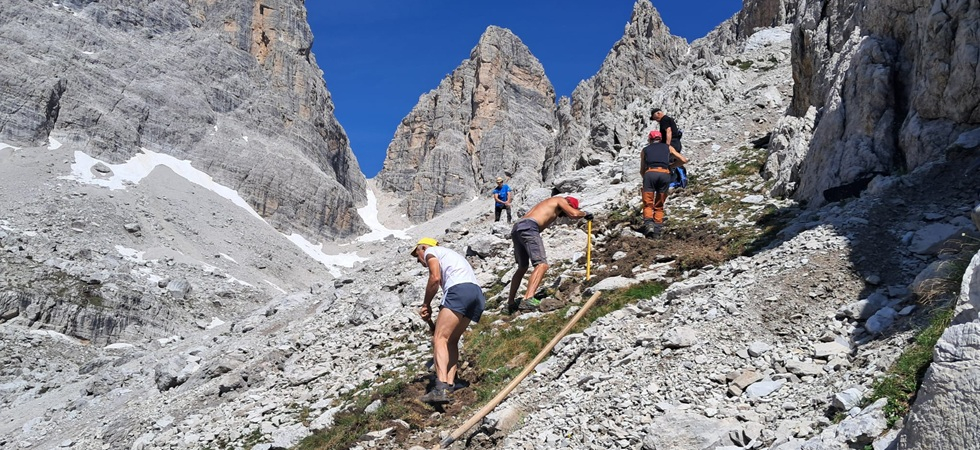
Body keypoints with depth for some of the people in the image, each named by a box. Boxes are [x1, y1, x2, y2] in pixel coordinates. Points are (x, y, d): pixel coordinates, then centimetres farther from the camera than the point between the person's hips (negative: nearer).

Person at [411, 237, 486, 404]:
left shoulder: (430, 251, 16)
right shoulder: (449, 255, 39)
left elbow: (435, 278, -3)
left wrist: (426, 305, 8)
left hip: (460, 290, -8)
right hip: (477, 293, 8)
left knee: (439, 339, -12)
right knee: (451, 340, 15)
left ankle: (441, 388, -27)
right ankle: (450, 385, 4)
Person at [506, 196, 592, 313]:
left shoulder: (549, 202, 35)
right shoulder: (560, 200, 11)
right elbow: (574, 214, -2)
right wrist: (584, 213, 16)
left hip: (516, 228, 9)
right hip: (529, 228, -9)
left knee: (522, 268, 21)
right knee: (542, 265, -15)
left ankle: (510, 302, 23)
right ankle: (528, 299, -34)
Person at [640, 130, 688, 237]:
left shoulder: (645, 150, 26)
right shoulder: (668, 147, 27)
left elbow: (642, 171, 27)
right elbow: (684, 160, 22)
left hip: (650, 173, -1)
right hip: (665, 174, 1)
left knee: (648, 204, 5)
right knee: (659, 206, 14)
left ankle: (649, 223, -19)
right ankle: (657, 229, 4)